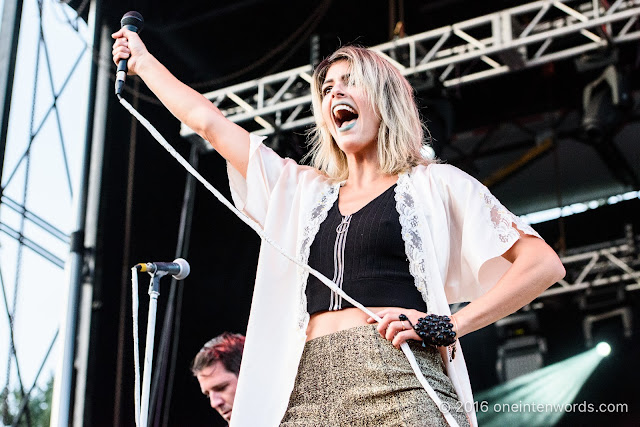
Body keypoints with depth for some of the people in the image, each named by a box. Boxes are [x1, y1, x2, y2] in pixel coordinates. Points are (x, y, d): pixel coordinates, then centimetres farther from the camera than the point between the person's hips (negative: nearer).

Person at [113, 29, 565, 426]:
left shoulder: (434, 183, 12)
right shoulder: (302, 190, 25)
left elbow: (543, 264, 4)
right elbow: (207, 120, 31)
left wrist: (449, 326, -5)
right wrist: (142, 61, 38)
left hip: (399, 389, -4)